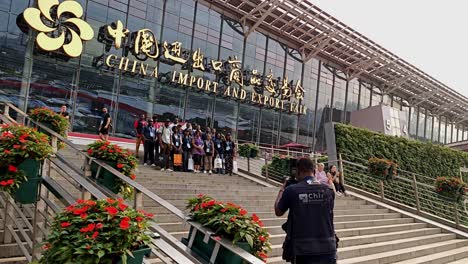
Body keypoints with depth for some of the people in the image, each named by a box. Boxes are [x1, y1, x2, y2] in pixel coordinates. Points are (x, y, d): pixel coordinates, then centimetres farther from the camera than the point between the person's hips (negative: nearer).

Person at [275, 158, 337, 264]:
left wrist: (282, 189, 19)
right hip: (327, 248, 2)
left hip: (303, 249, -2)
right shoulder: (328, 190, -1)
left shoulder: (291, 190, -10)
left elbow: (278, 212, 6)